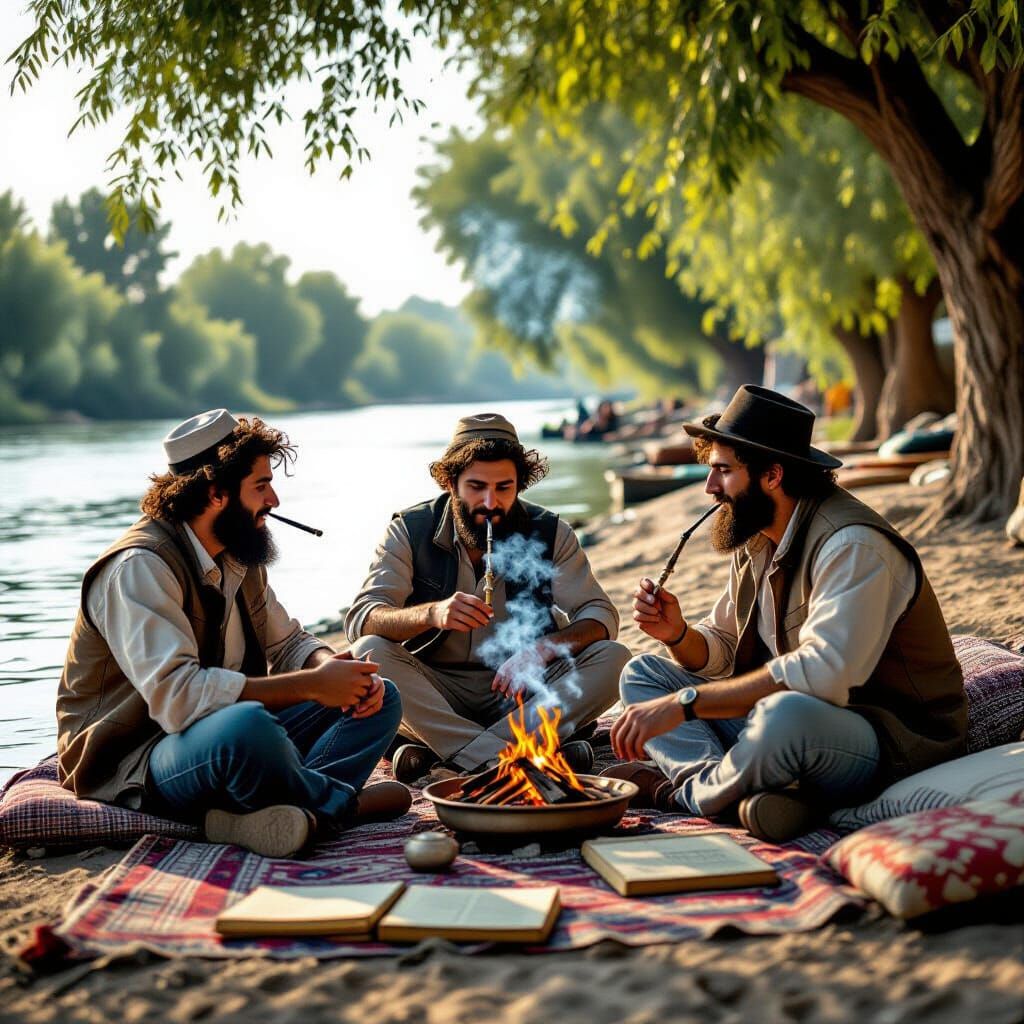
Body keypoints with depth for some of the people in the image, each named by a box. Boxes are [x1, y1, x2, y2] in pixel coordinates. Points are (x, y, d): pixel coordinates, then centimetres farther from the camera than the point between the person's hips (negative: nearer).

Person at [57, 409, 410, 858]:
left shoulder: (239, 558, 10)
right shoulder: (139, 567, -19)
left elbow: (288, 642, 18)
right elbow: (174, 694, -32)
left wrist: (333, 669, -8)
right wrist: (311, 686, -27)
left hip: (229, 740, 9)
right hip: (135, 764, -9)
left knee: (380, 699, 1)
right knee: (246, 726, -41)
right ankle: (347, 802, -10)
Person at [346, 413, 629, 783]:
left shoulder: (550, 534, -3)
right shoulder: (410, 531, -7)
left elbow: (600, 615, -7)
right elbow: (360, 619, -18)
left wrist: (542, 648, -29)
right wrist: (431, 613, -40)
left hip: (521, 693, 1)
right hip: (433, 691, -1)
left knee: (613, 659, -22)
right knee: (369, 652, -29)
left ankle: (441, 748, -32)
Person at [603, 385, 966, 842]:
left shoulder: (851, 545, -22)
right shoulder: (756, 539, 7)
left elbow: (824, 672, -35)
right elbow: (721, 649, 16)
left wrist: (681, 704, -34)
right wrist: (678, 634, -10)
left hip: (892, 740, -9)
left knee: (787, 713, -42)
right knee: (642, 674, 5)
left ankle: (688, 795, -11)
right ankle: (733, 790, -21)